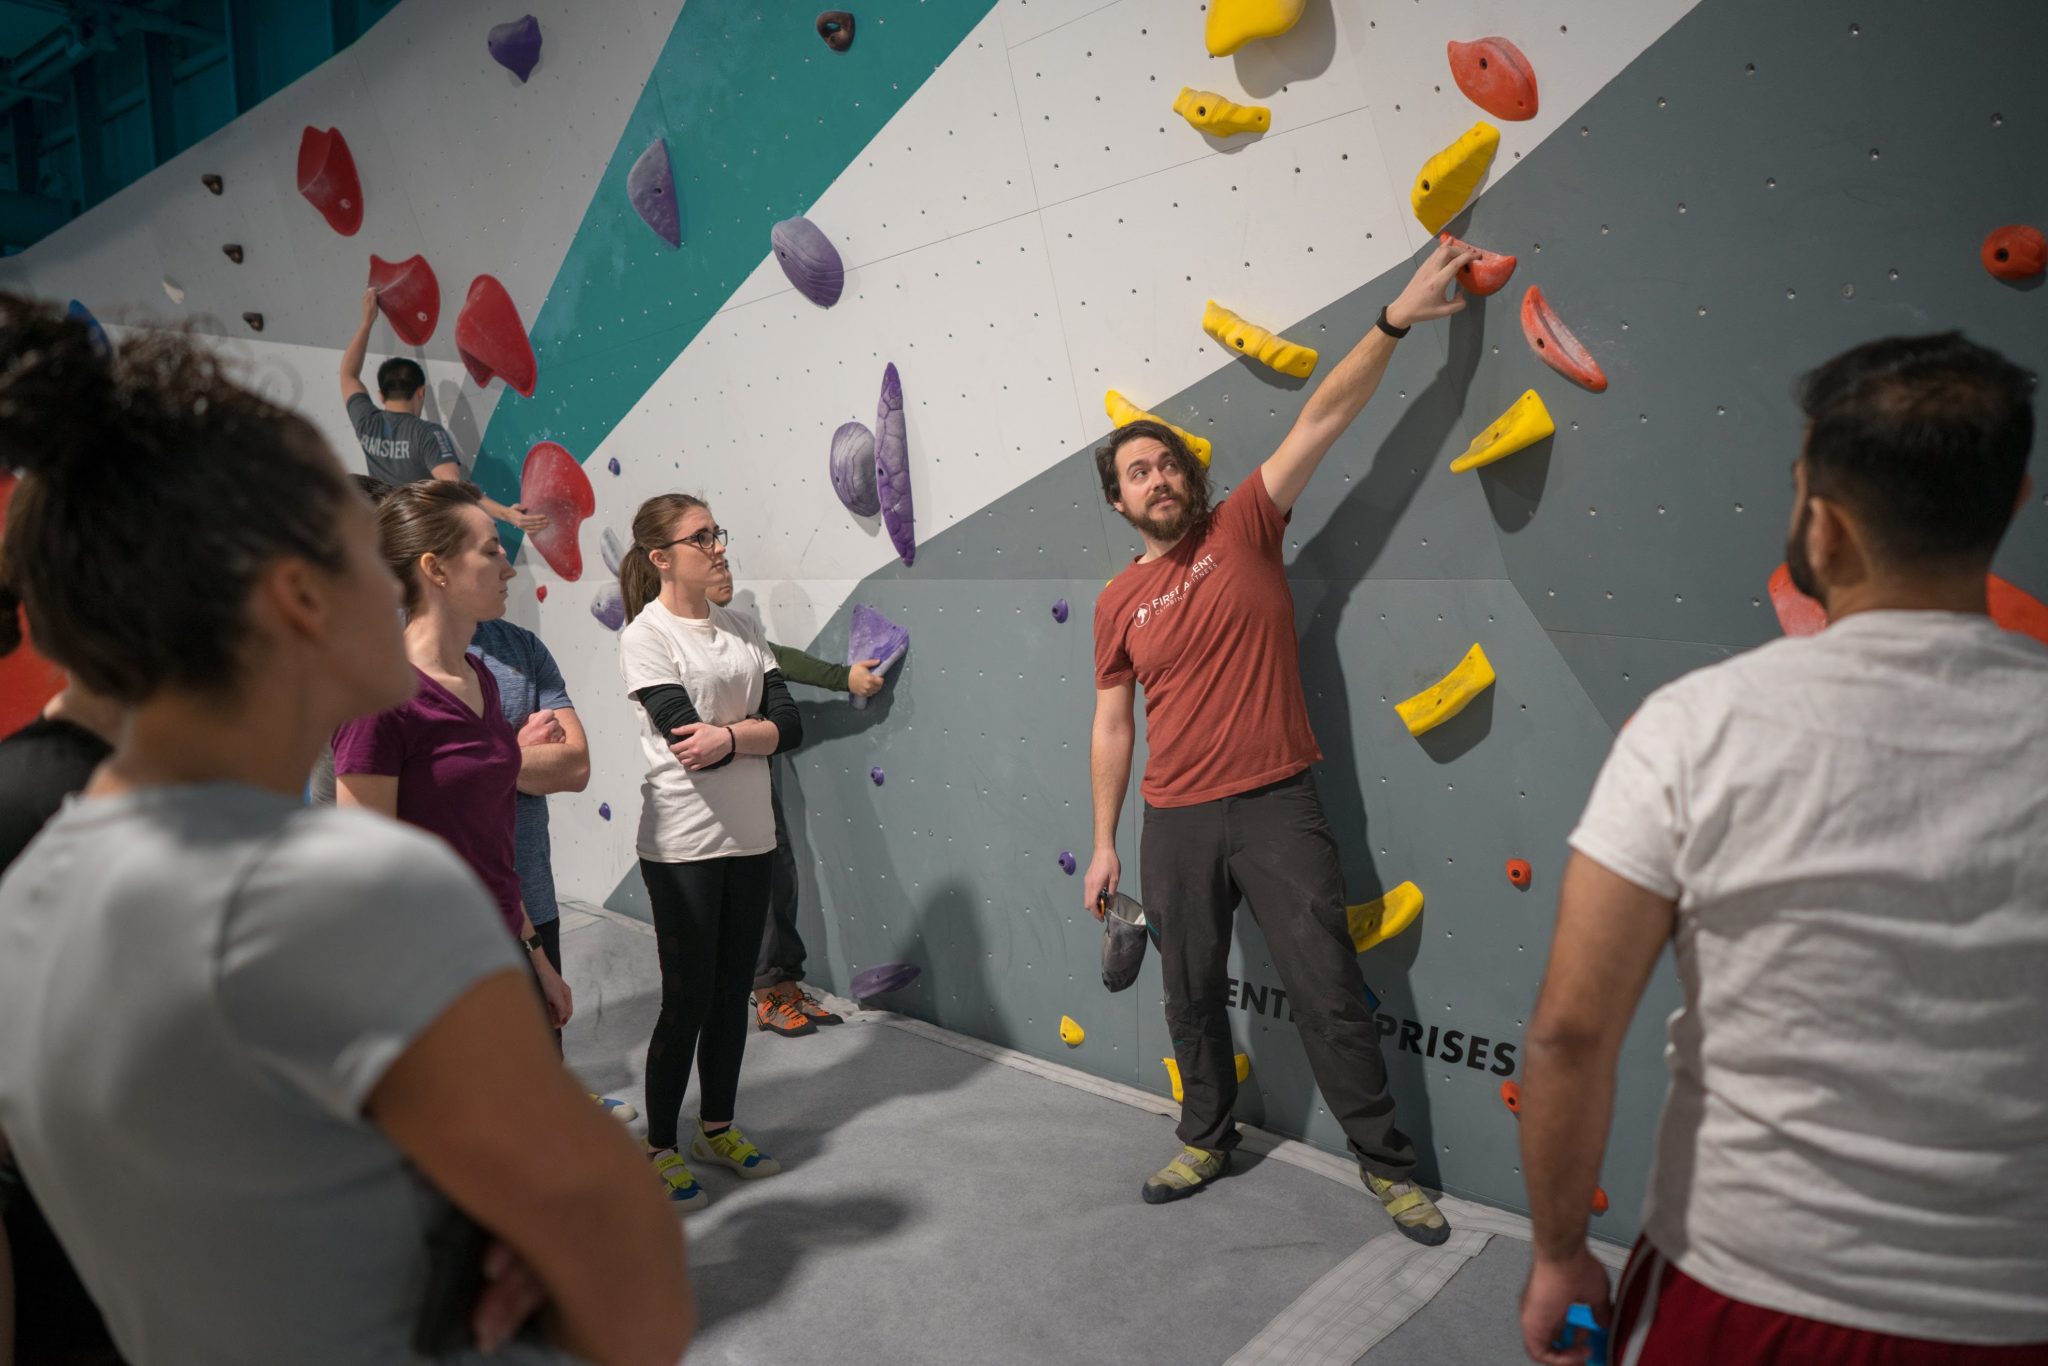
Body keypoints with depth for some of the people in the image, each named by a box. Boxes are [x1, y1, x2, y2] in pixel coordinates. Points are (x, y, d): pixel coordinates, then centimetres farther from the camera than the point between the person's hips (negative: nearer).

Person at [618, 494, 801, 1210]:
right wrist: (758, 731, -7)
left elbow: (789, 725, -3)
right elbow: (688, 737, -20)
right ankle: (660, 1148, 22)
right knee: (687, 999, 3)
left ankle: (716, 1128, 33)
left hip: (750, 837, 6)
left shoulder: (742, 629, 7)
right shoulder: (645, 635, -10)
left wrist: (727, 735, -17)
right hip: (682, 844, -6)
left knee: (732, 991, 15)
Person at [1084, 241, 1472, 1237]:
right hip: (1175, 822, 3)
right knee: (1192, 992, 15)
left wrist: (1393, 322, -18)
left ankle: (1386, 1163, 18)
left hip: (1276, 807, -2)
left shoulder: (1242, 529, 0)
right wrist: (1104, 843, 8)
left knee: (1328, 988, 2)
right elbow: (1111, 726, 9)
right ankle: (1208, 1138, 36)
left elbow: (1320, 421, -9)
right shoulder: (1119, 603, 5)